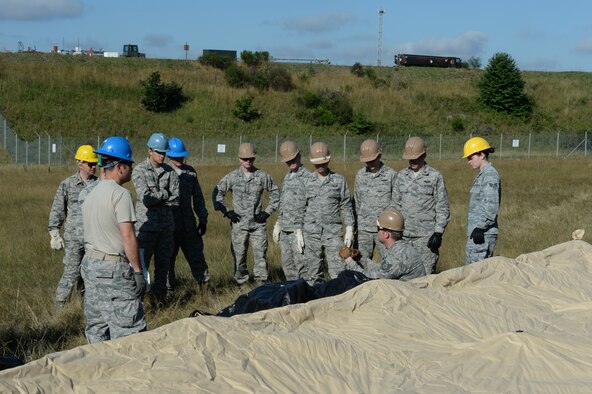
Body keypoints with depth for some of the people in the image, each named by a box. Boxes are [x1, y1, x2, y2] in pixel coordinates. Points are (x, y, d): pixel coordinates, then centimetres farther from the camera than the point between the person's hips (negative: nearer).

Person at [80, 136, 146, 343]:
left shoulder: (91, 193, 13)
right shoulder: (120, 193, -12)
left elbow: (92, 232, 16)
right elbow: (128, 237, -17)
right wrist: (138, 271, -12)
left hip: (89, 263, 9)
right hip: (113, 267, -9)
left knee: (96, 327, 13)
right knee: (128, 329, -6)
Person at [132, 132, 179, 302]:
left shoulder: (170, 171, 7)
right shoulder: (139, 171, -3)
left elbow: (176, 200, -2)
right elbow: (145, 198, -15)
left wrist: (155, 198, -10)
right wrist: (165, 194, -5)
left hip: (166, 225, 4)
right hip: (146, 224, -4)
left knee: (163, 263, 12)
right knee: (141, 264, -5)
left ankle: (160, 297, 23)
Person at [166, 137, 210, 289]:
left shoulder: (190, 172, 10)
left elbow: (198, 197, 16)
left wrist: (203, 219, 13)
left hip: (188, 223, 3)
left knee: (196, 252, 4)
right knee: (168, 257, 5)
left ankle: (204, 281, 11)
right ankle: (168, 286, 14)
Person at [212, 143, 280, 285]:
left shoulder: (263, 176, 3)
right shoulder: (232, 177, 1)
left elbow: (275, 192, 14)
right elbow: (217, 193, 6)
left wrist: (268, 211, 6)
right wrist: (226, 211, -1)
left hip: (258, 223, 1)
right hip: (239, 223, 0)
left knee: (261, 254, -2)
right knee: (239, 255, 4)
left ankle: (261, 283, 5)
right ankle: (240, 283, 15)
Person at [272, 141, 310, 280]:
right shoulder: (287, 177, 17)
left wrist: (301, 229, -20)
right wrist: (278, 224, 19)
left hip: (298, 229, -8)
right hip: (285, 229, 8)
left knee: (300, 263, -8)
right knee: (287, 264, 11)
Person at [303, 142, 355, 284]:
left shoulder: (339, 180, 5)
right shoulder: (307, 181, 8)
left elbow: (346, 207, 6)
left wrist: (349, 229, -1)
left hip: (333, 231, -2)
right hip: (311, 232, 2)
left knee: (337, 271, -8)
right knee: (313, 273, 6)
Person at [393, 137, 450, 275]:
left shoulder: (435, 176, 0)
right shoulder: (401, 176, 12)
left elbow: (443, 208, 0)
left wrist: (438, 232, -8)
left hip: (426, 235, -4)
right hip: (404, 234, 4)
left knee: (425, 274, -5)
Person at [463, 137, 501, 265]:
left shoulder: (490, 175, -12)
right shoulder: (482, 175, 18)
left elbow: (491, 205, -20)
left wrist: (480, 227, -22)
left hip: (483, 234, -10)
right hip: (476, 231, 10)